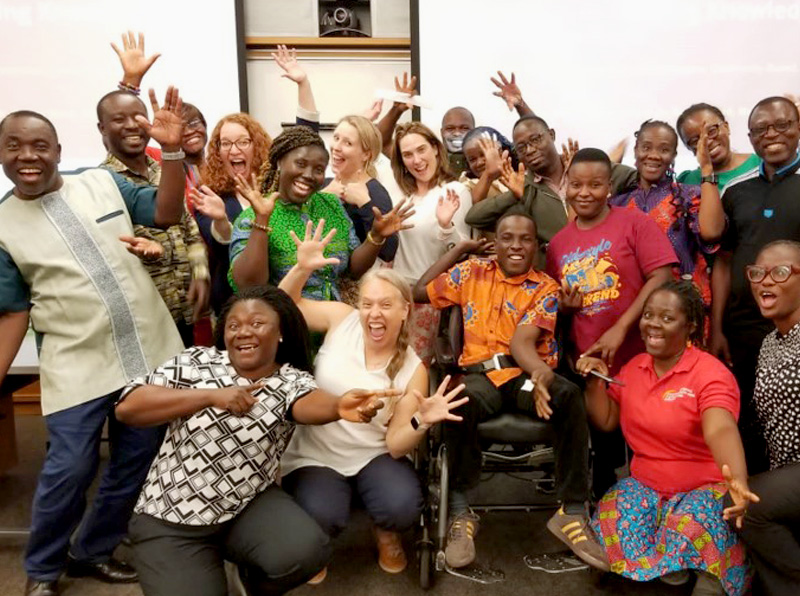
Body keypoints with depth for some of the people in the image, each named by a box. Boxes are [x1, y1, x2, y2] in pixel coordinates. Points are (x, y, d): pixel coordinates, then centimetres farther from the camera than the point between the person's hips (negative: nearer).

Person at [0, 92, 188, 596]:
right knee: (69, 470, -1)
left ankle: (93, 551, 35)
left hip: (150, 353, 3)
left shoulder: (104, 183, 3)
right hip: (77, 368, -2)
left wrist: (171, 150, -13)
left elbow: (168, 213, 1)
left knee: (136, 464, 12)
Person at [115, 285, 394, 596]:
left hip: (250, 505, 1)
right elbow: (127, 407, -13)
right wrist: (211, 396, -23)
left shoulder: (291, 381, -5)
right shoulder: (195, 362, -3)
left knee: (306, 552, -22)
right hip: (170, 521, 0)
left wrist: (339, 405, -54)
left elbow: (309, 404, -29)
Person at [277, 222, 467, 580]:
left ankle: (386, 535, 12)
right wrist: (302, 268, -19)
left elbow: (396, 445, -10)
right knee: (323, 518, -29)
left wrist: (422, 422, -32)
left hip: (374, 456, 0)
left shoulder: (413, 370, -10)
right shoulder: (341, 319, -8)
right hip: (315, 455, 0)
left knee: (403, 508, -28)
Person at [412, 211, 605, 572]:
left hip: (527, 372, 0)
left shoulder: (545, 288, 7)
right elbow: (419, 292, 17)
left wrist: (540, 371, -33)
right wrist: (460, 249, 16)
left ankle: (572, 512, -21)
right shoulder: (471, 273, 14)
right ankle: (460, 513, -19)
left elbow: (521, 342, -8)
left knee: (569, 395, -34)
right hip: (481, 374, 0)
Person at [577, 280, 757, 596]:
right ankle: (670, 568, 1)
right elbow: (606, 421, 8)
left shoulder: (710, 373, -14)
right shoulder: (633, 368, 5)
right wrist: (595, 382, -9)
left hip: (704, 488, -5)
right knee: (609, 527, -24)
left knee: (691, 531, -38)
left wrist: (738, 481, -54)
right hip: (644, 486, 5)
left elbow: (721, 431, -34)